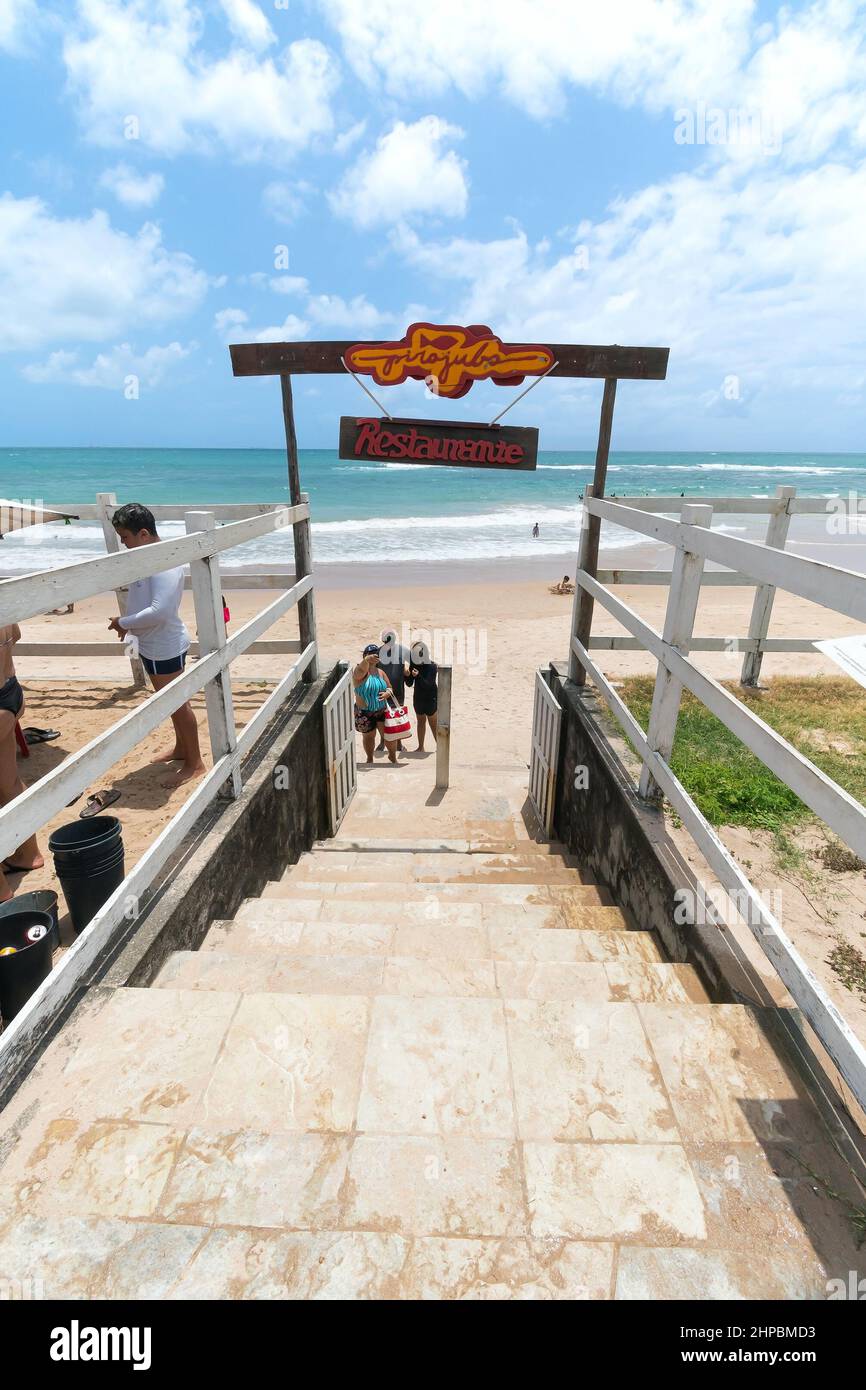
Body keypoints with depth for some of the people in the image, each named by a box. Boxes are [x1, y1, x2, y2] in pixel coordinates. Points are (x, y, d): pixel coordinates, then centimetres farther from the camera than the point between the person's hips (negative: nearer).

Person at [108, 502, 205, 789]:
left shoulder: (165, 562, -23)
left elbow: (160, 611, -30)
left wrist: (124, 623, -17)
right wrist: (127, 622, 4)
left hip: (165, 648, -9)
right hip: (152, 645, 9)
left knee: (178, 705, 2)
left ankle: (194, 762, 16)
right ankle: (181, 748, 39)